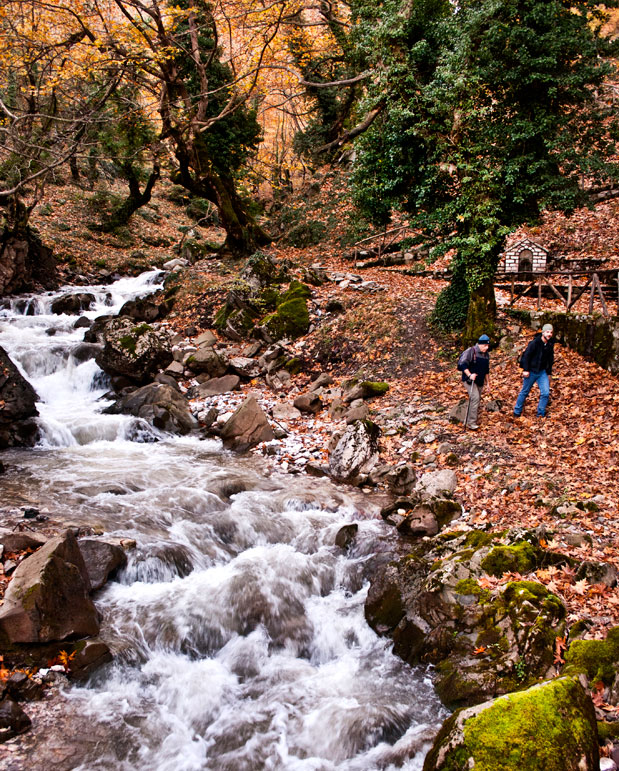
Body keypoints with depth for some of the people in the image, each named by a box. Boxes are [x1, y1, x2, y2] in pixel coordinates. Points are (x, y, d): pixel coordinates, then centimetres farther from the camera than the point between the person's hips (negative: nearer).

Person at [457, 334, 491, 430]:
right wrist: (469, 375, -26)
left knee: (477, 399, 9)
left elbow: (486, 370, 23)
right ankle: (471, 422, -17)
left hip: (480, 381, 8)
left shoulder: (486, 354, 12)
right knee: (475, 398, -19)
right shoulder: (471, 351, -13)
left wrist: (488, 382, 24)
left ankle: (468, 421, 21)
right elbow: (462, 364, -18)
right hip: (469, 380, -8)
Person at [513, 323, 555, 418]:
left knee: (545, 393, -6)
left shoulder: (550, 344, 3)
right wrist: (525, 370, -16)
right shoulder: (535, 342, -17)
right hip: (532, 371, -5)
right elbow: (526, 355, -15)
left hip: (542, 372, 5)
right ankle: (517, 412, 22)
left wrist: (549, 372, 17)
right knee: (524, 392, 7)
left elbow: (550, 359, 15)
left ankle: (541, 414, 7)